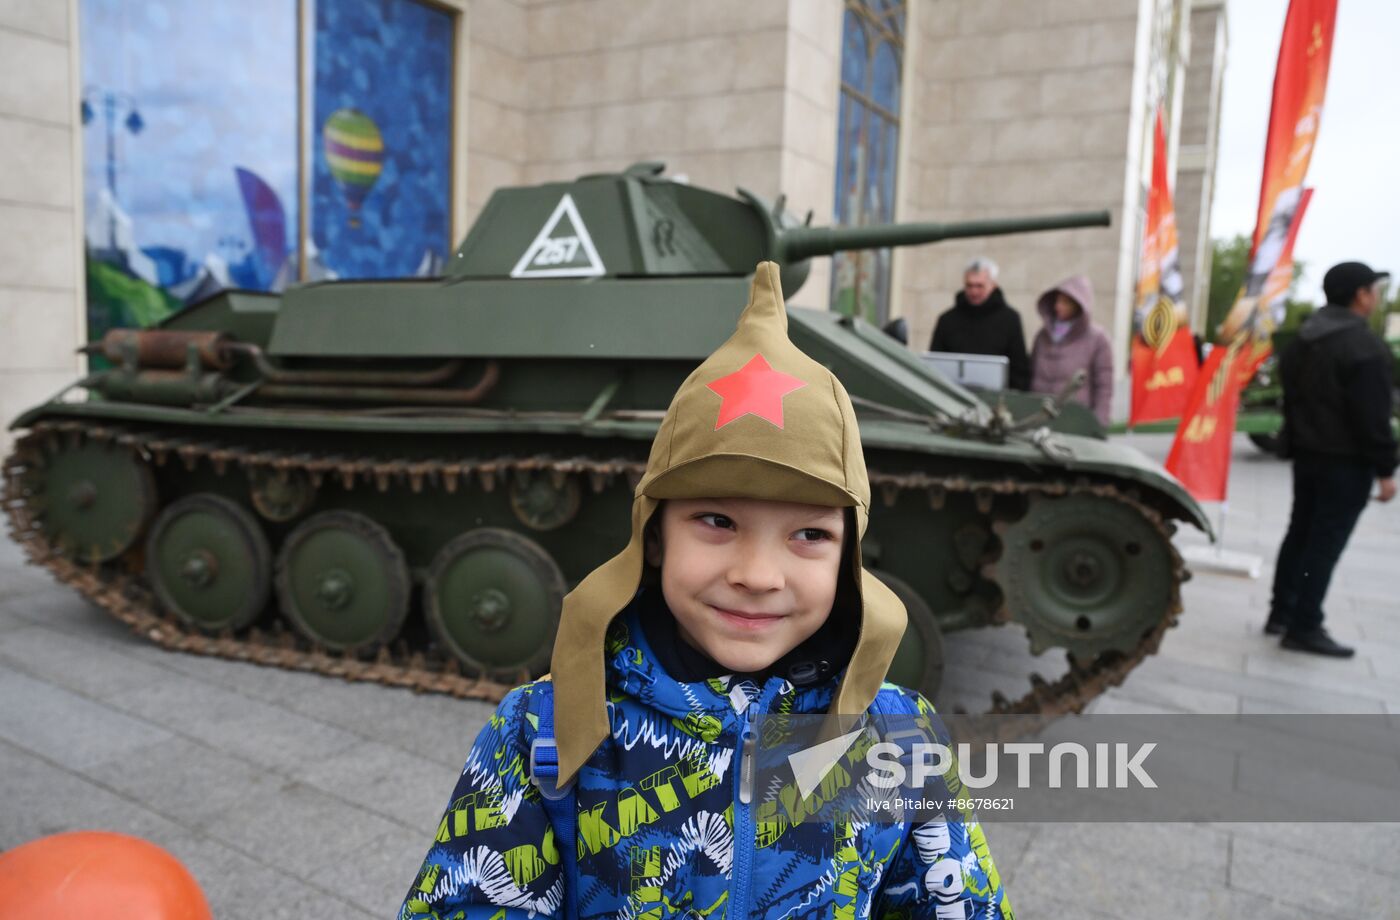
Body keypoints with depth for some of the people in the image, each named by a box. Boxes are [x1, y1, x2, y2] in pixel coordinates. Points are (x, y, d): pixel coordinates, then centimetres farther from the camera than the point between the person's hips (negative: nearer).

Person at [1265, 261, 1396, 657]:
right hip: (1346, 460, -8)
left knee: (1300, 533, 15)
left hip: (1306, 452, 8)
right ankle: (1304, 627, -1)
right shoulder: (1366, 347, -17)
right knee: (1325, 543, -4)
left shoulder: (1302, 340, 10)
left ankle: (1281, 613, 21)